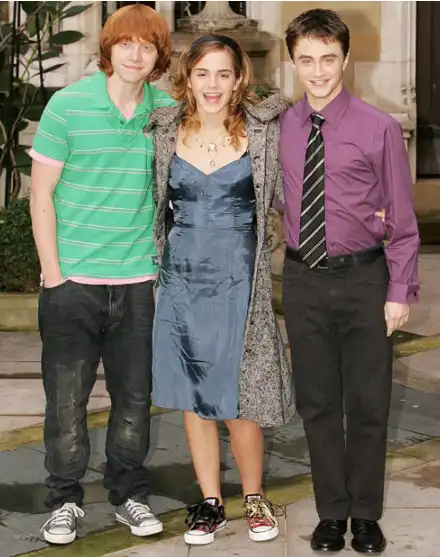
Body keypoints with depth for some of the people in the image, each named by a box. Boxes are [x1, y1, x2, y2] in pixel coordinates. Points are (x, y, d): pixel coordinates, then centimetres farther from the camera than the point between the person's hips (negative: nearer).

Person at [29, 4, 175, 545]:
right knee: (66, 396, 5)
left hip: (137, 280, 2)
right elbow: (41, 194, -3)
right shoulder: (68, 105, -5)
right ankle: (65, 500, 19)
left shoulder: (168, 112, 3)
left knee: (134, 395, 10)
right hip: (73, 278, -2)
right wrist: (52, 272, -6)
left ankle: (129, 493, 26)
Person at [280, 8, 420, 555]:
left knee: (368, 403, 7)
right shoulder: (280, 129, 1)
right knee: (316, 403, 12)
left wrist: (401, 292, -8)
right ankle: (331, 513, 27)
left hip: (363, 278, -3)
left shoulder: (378, 128, -9)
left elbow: (401, 218, -6)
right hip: (304, 280, 3)